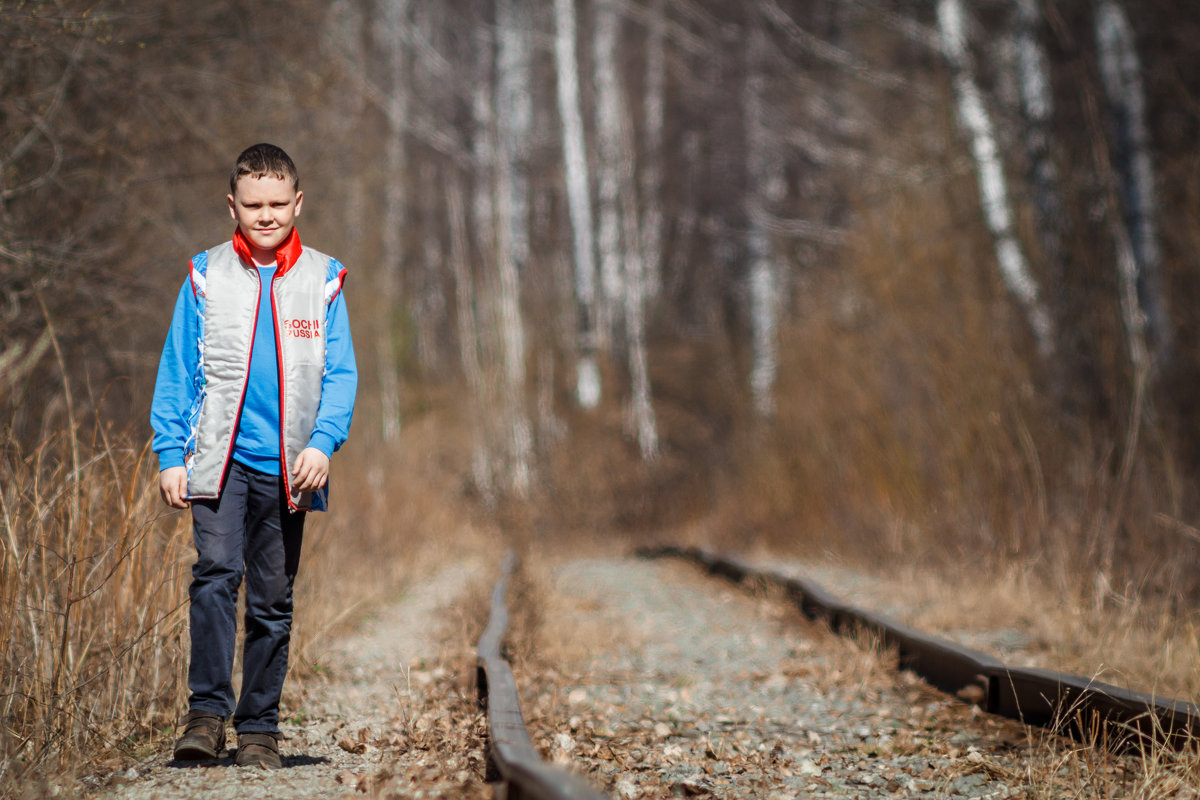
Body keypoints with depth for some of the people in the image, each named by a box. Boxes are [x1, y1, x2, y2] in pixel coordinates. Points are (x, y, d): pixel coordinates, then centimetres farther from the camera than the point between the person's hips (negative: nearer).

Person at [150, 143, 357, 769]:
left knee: (273, 600, 6)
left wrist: (323, 442, -11)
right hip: (218, 458, -1)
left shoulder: (322, 279, 6)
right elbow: (176, 373, 6)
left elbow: (340, 372, 4)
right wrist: (170, 456, -1)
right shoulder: (205, 277, 5)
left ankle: (259, 728, 15)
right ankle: (207, 711, -16)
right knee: (216, 572, -20)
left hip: (287, 467, 1)